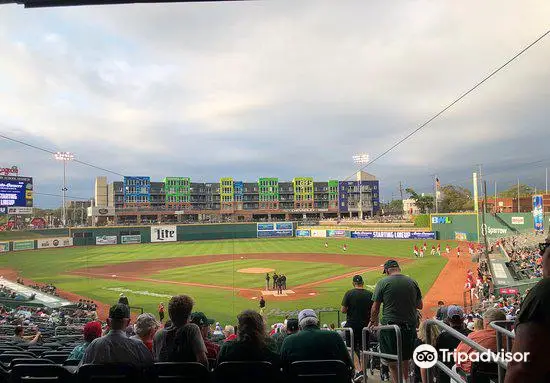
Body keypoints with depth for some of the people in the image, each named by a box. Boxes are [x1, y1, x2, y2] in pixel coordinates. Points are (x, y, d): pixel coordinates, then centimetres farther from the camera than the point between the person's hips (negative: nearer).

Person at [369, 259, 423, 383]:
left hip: (390, 326, -4)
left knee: (392, 363, 5)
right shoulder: (412, 282, 3)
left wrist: (374, 322, 11)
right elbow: (420, 306, 11)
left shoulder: (383, 282, -7)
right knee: (405, 360, 20)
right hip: (410, 325, 4)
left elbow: (375, 308, -5)